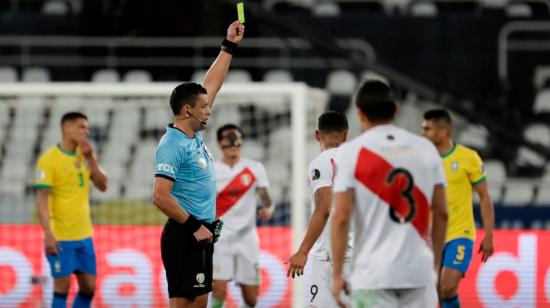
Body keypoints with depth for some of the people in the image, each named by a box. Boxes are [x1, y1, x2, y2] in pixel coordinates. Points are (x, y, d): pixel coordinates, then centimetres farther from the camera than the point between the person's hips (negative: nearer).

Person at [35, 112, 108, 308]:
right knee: (62, 286, -3)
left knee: (89, 287, 6)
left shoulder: (85, 156, 10)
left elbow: (102, 185, 4)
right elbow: (41, 200, -14)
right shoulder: (49, 160, -10)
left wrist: (90, 158, -8)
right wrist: (48, 234, -22)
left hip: (84, 235, 6)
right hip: (60, 237, -6)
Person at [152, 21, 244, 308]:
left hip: (200, 233, 10)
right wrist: (195, 226, -19)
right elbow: (161, 197, -23)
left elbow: (211, 85, 19)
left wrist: (229, 46, 19)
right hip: (185, 234, -10)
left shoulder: (195, 135, 10)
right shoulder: (173, 145, -17)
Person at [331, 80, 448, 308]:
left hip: (372, 274, -3)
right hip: (419, 271, 3)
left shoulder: (350, 152, -4)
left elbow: (341, 218, -8)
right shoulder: (425, 148, 7)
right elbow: (441, 213, 8)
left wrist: (337, 274, -3)